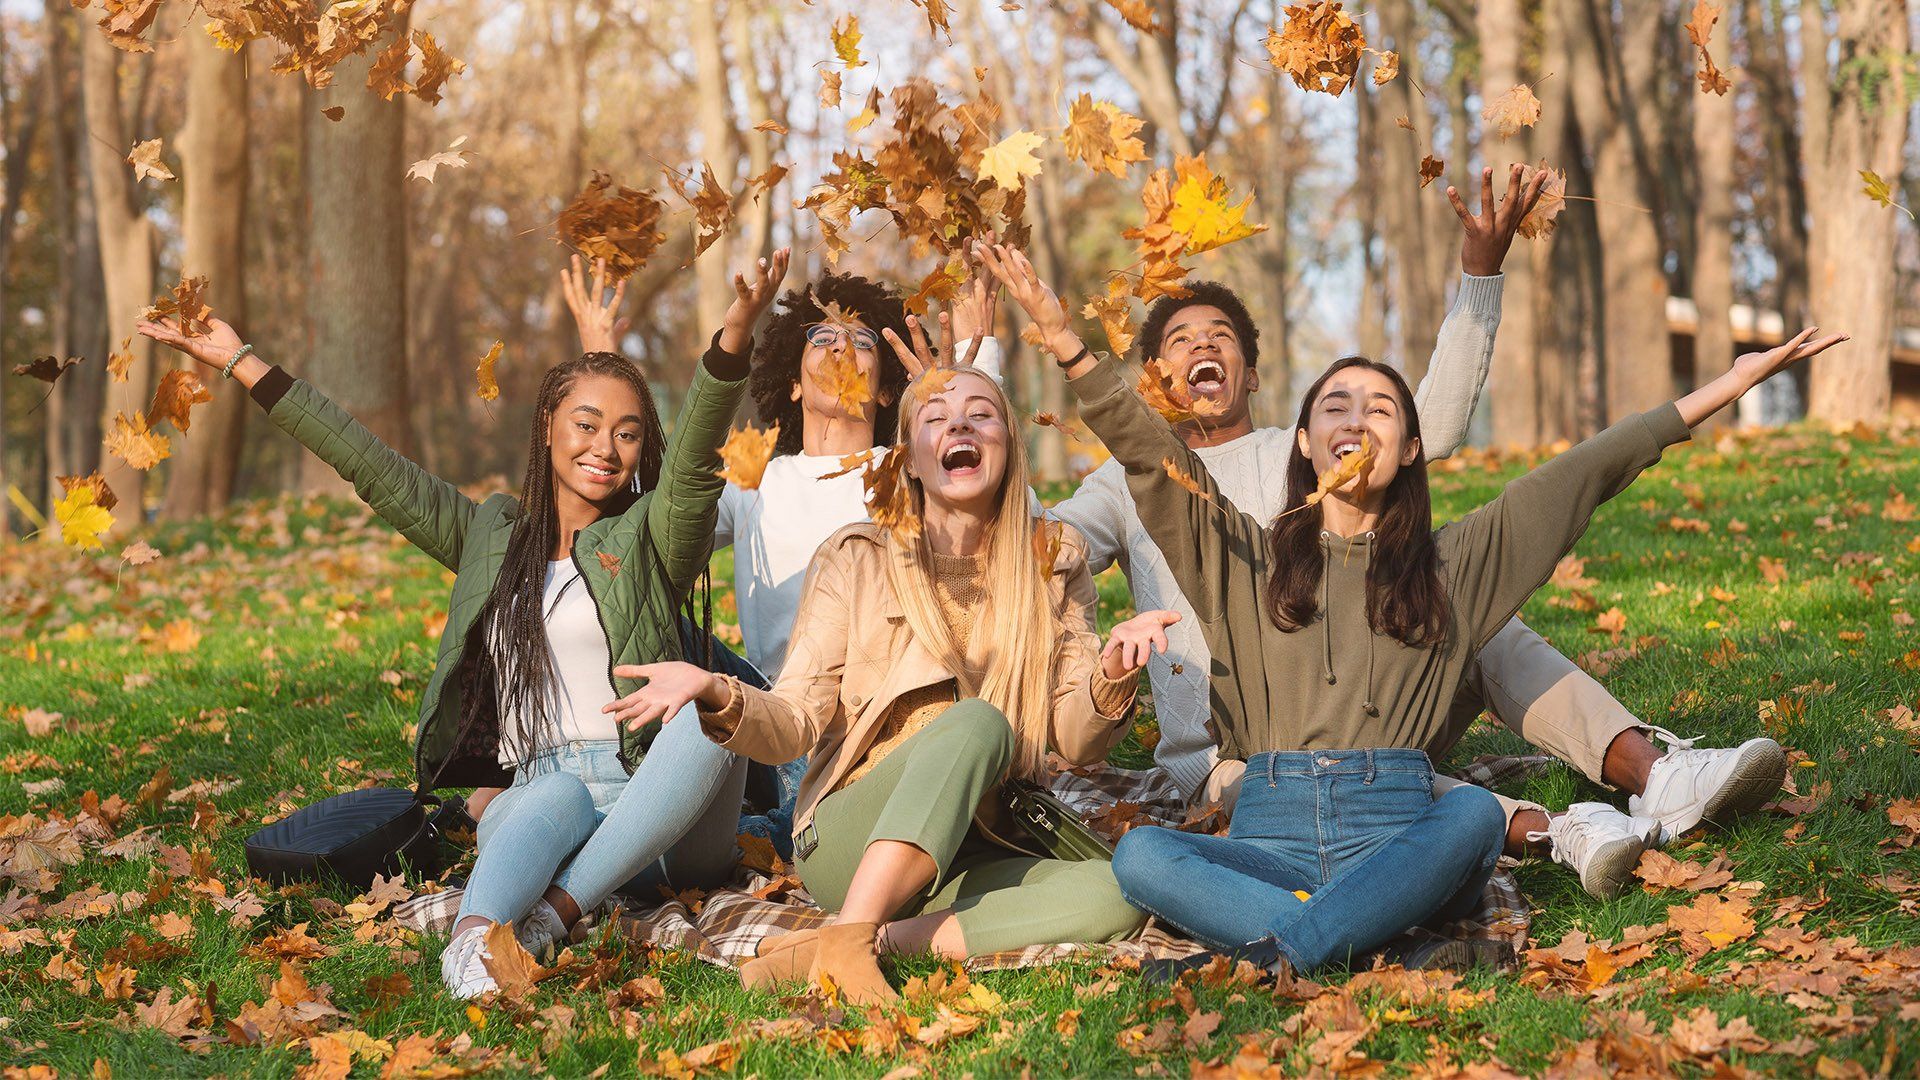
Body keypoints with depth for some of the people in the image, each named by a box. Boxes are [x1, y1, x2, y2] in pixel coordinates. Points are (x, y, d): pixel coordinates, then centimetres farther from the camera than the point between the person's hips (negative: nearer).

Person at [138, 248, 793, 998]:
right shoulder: (493, 537, 21)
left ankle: (556, 914, -41)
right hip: (539, 790, 1)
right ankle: (476, 938, -66)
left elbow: (695, 460, -8)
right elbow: (374, 469, 19)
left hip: (658, 809, -1)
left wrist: (735, 336, -28)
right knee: (556, 797, -36)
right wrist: (241, 364, 18)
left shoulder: (650, 539, 11)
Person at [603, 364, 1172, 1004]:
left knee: (1118, 897, -28)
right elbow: (795, 727, -5)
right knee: (977, 722, -32)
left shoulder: (1053, 564, 8)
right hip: (847, 844, -3)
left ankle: (883, 939, -30)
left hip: (975, 859, 3)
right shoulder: (858, 560, 1)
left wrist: (1112, 677, -17)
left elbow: (1077, 742, 5)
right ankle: (846, 942, -39)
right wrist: (720, 697, -26)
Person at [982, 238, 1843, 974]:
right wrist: (1062, 338, -7)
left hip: (1397, 830, 0)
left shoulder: (1452, 562, 16)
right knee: (1140, 854, -30)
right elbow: (1150, 453, 5)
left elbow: (1589, 471, 11)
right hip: (1272, 828, 0)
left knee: (1475, 813, -35)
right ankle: (1356, 934, -40)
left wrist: (1726, 386, 7)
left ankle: (1283, 948, -38)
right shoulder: (1246, 557, 16)